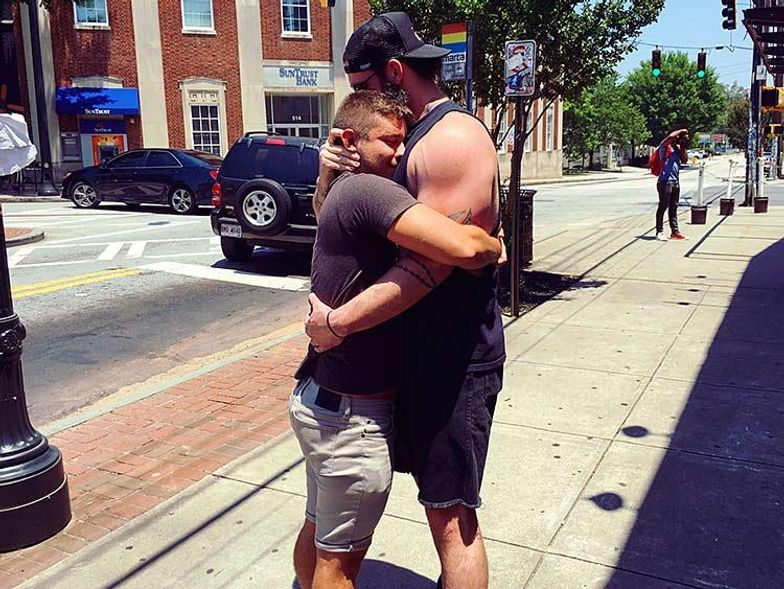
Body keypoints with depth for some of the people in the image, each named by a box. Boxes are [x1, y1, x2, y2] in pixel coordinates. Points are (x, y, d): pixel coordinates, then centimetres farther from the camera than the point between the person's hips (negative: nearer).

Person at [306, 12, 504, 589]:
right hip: (418, 349, 9)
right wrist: (329, 173, -5)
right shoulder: (407, 137, 14)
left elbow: (430, 264, -25)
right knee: (439, 497, 20)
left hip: (455, 357, -9)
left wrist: (337, 322, -21)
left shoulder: (453, 138, -17)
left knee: (450, 512, 0)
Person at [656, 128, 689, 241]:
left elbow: (685, 160, 12)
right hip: (665, 181, -8)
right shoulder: (665, 146, -7)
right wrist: (681, 131, -10)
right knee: (663, 206, -6)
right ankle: (659, 232, -3)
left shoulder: (677, 149, 17)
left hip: (676, 181, 8)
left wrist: (683, 147, 5)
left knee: (673, 207, 12)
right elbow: (670, 136, -26)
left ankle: (675, 231, 18)